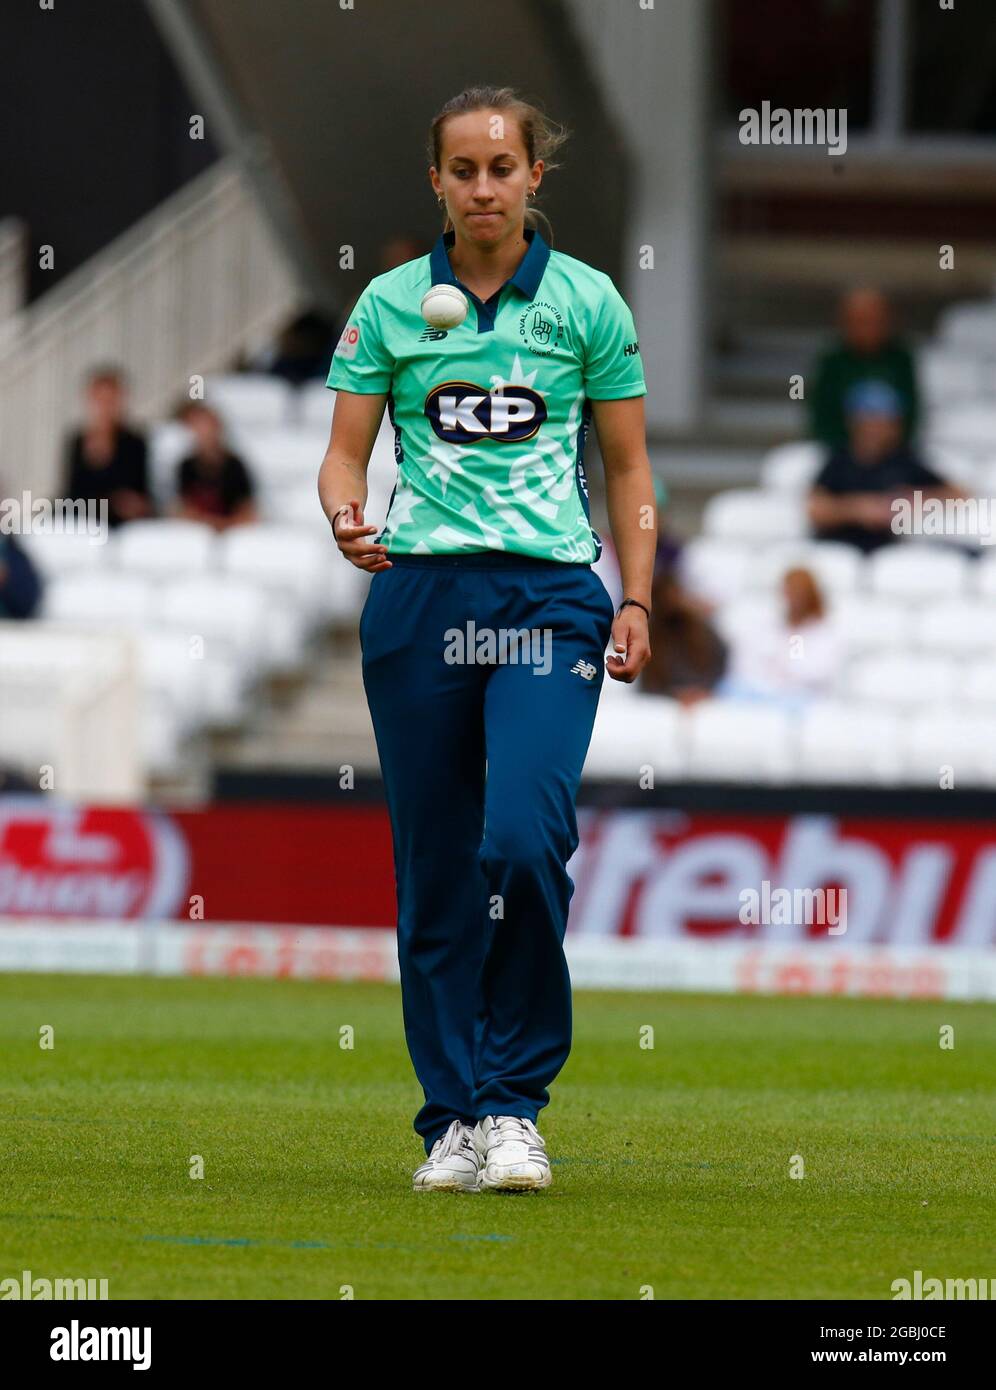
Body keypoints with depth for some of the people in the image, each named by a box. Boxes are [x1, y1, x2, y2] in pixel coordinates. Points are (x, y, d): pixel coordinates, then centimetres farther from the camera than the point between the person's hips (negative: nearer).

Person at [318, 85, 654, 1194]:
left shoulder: (587, 302, 5)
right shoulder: (389, 303, 7)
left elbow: (629, 470, 10)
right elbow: (345, 449, 7)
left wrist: (637, 603, 2)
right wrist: (346, 514, -15)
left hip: (548, 600, -2)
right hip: (419, 595, 2)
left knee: (524, 839, -20)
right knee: (434, 866, 2)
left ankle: (513, 1100, -9)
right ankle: (454, 1121, 11)